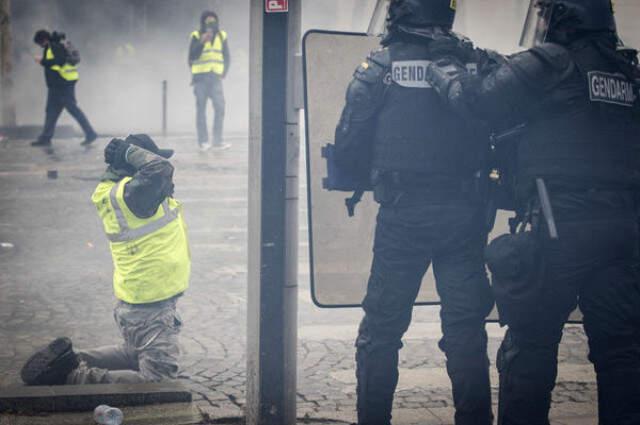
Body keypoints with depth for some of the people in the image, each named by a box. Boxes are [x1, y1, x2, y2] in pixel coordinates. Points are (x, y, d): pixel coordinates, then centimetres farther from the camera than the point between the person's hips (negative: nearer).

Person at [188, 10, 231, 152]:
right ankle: (203, 141, 2)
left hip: (215, 78, 2)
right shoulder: (196, 36, 0)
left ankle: (218, 141, -6)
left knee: (220, 108, -10)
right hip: (200, 77, -2)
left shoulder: (222, 36, 10)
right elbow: (192, 57, -9)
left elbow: (227, 57, 16)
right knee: (201, 109, -1)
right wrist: (202, 42, -19)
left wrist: (224, 72, 3)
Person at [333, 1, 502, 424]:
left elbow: (348, 146, -2)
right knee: (466, 328, 9)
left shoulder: (379, 66, -2)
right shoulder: (476, 61, 1)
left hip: (401, 214, -1)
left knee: (381, 328, 9)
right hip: (463, 214, 1)